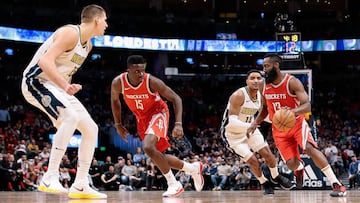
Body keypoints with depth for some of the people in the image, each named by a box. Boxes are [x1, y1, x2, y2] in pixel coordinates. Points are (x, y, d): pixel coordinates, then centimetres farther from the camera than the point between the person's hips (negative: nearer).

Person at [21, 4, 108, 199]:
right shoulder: (70, 33, -17)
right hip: (36, 81, -10)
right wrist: (65, 86, -39)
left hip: (56, 86, 10)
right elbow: (45, 61, -29)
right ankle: (50, 178, -30)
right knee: (71, 117, -32)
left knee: (91, 129, 3)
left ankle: (80, 186, 8)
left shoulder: (87, 45, 13)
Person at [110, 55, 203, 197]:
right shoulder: (118, 83, -19)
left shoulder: (152, 81, -28)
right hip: (141, 118, 6)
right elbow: (115, 100, 4)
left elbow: (176, 98, -21)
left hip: (157, 113, -6)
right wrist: (118, 124, 4)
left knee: (148, 147, -30)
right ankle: (193, 168, 31)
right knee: (157, 156, 10)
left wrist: (178, 123, -31)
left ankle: (173, 184, -16)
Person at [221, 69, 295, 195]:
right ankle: (265, 184, 17)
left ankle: (276, 177, 26)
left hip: (249, 128, 6)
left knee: (267, 153, 0)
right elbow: (232, 122, -35)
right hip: (233, 134, -6)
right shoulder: (238, 95, -29)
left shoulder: (260, 96, -5)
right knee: (252, 160, -8)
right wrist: (248, 126, -49)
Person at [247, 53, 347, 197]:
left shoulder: (292, 82, -17)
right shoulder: (264, 86, 0)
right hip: (279, 129, 4)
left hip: (297, 123, -4)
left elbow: (307, 106, -26)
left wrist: (292, 111, -46)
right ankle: (300, 168, 34)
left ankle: (336, 184, -28)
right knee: (291, 164, -9)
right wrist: (255, 123, 4)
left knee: (310, 148, -29)